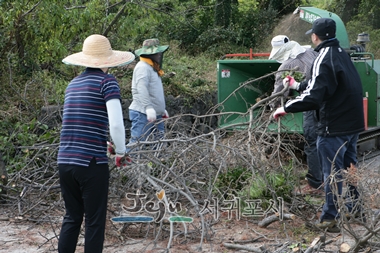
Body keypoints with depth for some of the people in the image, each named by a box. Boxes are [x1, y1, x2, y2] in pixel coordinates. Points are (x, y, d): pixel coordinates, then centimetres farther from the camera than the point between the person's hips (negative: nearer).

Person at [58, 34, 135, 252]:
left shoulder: (73, 84, 14)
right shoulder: (107, 81, -6)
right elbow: (116, 124, -17)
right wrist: (121, 152, -1)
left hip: (65, 161, 6)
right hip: (92, 162, -6)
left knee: (72, 217, 17)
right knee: (94, 222, 3)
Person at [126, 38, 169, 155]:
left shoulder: (152, 68, 20)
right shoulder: (143, 67, -13)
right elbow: (142, 89, -26)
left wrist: (162, 109, 30)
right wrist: (149, 107, -34)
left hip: (156, 114, 10)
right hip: (143, 114, -10)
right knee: (136, 143, -10)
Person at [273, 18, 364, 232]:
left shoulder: (324, 59, -19)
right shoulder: (341, 54, 10)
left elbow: (313, 98, -27)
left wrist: (286, 108, -17)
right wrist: (297, 85, 36)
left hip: (334, 127, -9)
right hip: (353, 123, 9)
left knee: (332, 172, -1)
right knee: (349, 167, 21)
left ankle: (330, 219, 5)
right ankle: (353, 208, 33)